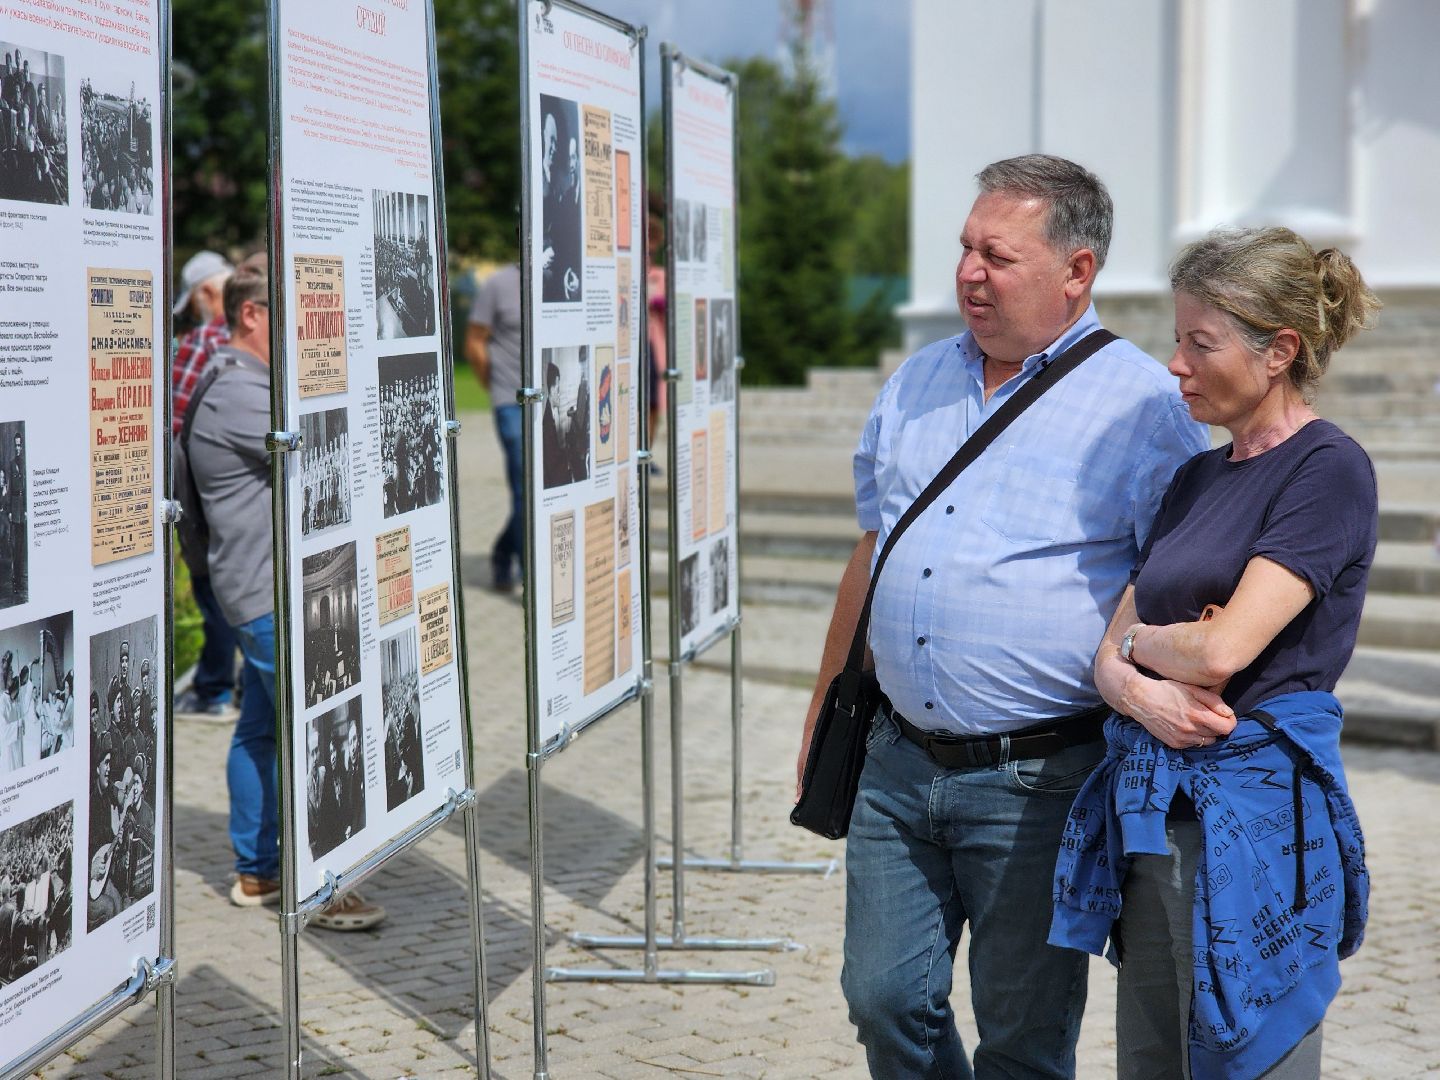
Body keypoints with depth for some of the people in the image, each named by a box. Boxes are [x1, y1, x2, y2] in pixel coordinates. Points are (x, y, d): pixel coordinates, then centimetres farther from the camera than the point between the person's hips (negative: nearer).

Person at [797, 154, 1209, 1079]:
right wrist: (824, 717, 20)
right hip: (898, 762, 6)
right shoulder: (918, 384, 11)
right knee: (886, 1001, 10)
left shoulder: (1143, 405, -9)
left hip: (1036, 784, -5)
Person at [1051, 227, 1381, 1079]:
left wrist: (1140, 640, 1)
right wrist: (1145, 695, -10)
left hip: (1255, 815, -8)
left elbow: (1223, 649, -19)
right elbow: (1110, 655, 13)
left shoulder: (1328, 468, -10)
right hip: (1154, 810, 8)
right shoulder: (1197, 477, 15)